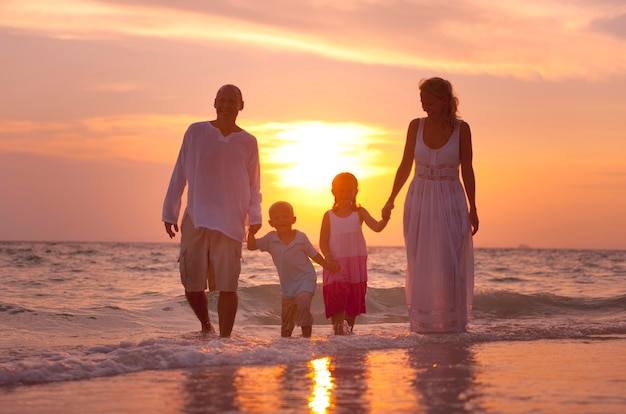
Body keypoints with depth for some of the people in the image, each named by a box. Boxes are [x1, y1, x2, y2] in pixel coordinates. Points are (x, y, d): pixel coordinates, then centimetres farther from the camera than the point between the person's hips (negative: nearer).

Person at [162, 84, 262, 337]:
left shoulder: (248, 142, 7)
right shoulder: (196, 133, 5)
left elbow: (253, 185, 10)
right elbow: (179, 174, 8)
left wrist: (254, 217, -5)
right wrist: (170, 212, 6)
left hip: (230, 223, 0)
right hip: (195, 221, 1)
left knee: (228, 286, -5)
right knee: (192, 285, 3)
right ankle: (206, 325, 29)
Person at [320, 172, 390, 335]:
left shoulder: (359, 213, 3)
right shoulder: (329, 216, 2)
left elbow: (376, 227, -11)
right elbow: (323, 241, 0)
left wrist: (385, 220, -33)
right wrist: (328, 255, -18)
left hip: (356, 263, 1)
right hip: (336, 263, -1)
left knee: (355, 298, 7)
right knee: (337, 294, -14)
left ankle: (349, 328, 19)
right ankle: (338, 328, -14)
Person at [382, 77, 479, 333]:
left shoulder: (461, 128, -3)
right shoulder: (416, 126, 2)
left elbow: (467, 170, 0)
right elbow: (405, 165, 7)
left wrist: (472, 209, -2)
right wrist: (391, 199, 2)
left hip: (451, 202, -2)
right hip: (420, 200, 2)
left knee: (449, 263, -4)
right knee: (421, 263, 2)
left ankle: (451, 322, 5)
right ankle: (424, 322, 10)